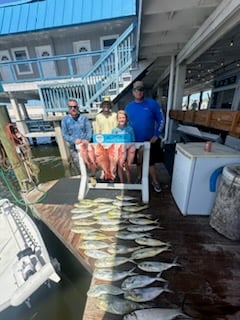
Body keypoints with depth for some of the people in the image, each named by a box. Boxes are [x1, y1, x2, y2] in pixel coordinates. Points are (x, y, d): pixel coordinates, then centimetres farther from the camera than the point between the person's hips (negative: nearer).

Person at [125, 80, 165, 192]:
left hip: (150, 141, -2)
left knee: (151, 162, 6)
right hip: (135, 141, 3)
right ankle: (139, 177, 40)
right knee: (138, 161, 18)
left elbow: (161, 120, -3)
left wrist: (156, 135, -10)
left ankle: (155, 181, 26)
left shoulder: (152, 103, -7)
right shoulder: (128, 107, 1)